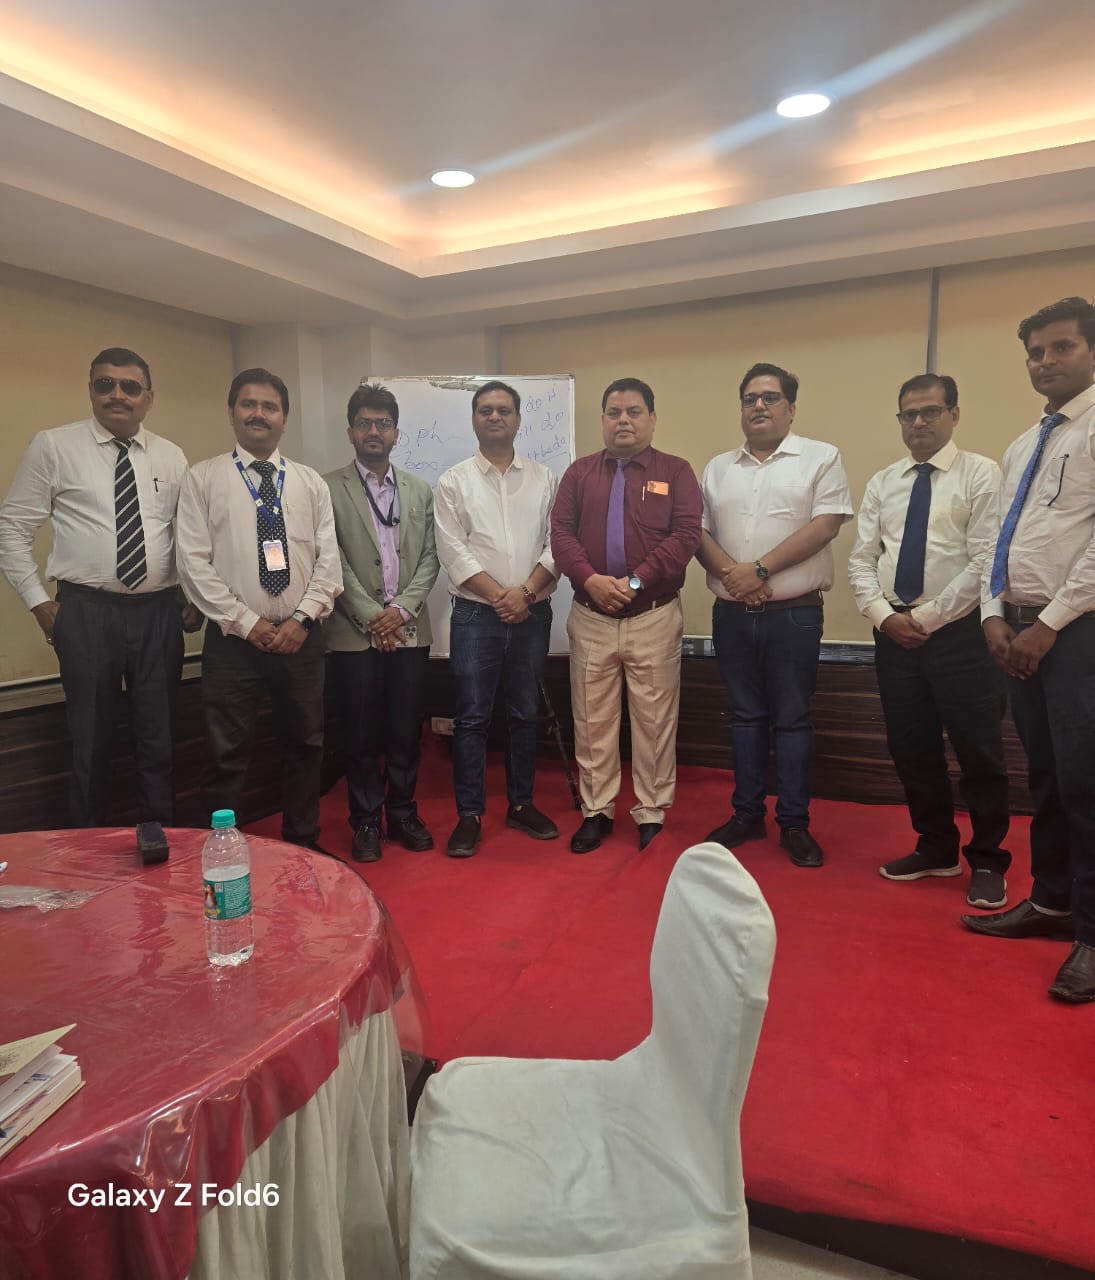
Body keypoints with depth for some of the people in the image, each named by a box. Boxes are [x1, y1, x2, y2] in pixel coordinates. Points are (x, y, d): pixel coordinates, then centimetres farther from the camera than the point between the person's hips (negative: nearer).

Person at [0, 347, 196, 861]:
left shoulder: (171, 457, 8)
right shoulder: (53, 446, -1)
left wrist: (197, 598, 5)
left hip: (160, 612, 3)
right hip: (86, 612, -2)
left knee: (157, 739, 11)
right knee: (90, 740, 8)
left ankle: (157, 839, 26)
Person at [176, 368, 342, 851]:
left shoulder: (311, 482, 7)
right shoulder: (203, 478, 1)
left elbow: (328, 560, 3)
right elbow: (194, 562, -6)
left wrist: (302, 618, -9)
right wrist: (247, 623, -11)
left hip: (300, 637, 3)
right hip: (232, 639, -3)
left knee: (305, 746, 14)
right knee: (226, 755, 4)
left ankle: (302, 842, 31)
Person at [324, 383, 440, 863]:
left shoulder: (420, 491, 11)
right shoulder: (329, 489, 0)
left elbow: (429, 557, 6)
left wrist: (402, 609, -7)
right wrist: (370, 615, -11)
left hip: (409, 630, 3)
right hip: (354, 632, -3)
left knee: (406, 730, 9)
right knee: (362, 733, 4)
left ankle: (403, 813, 24)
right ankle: (366, 821, 19)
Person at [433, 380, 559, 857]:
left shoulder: (544, 479, 8)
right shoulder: (453, 481, 3)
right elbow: (453, 551, -5)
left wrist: (526, 591, -13)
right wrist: (498, 595, -13)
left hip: (532, 613, 2)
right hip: (476, 614, -2)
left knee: (525, 713, 11)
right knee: (472, 717, 1)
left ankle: (521, 804, 24)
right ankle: (469, 814, 11)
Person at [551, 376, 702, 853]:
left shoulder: (675, 471, 3)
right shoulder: (579, 472, 10)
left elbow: (686, 536, -8)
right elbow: (561, 533, 1)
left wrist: (636, 581, -17)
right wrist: (591, 579, -16)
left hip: (655, 617, -2)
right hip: (590, 618, 2)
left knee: (654, 720, 5)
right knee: (592, 719, 9)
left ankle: (652, 815, 18)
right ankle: (596, 810, 23)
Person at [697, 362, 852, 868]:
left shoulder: (821, 458, 1)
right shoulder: (717, 468, 13)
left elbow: (825, 525, -10)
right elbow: (698, 531, 8)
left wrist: (759, 569, -15)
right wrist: (728, 572, -11)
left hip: (794, 613, -3)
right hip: (731, 613, 4)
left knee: (792, 719, 3)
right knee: (745, 716, 11)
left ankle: (794, 823, 14)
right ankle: (747, 814, 22)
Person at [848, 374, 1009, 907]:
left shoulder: (980, 474, -3)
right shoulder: (882, 483, 12)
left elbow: (986, 560, -12)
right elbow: (861, 560, 7)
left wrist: (928, 616, -14)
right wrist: (883, 614, -8)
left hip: (959, 633, -5)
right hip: (893, 634, 5)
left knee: (977, 752, 2)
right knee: (911, 748, 12)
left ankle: (987, 862, 20)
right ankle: (936, 848, 30)